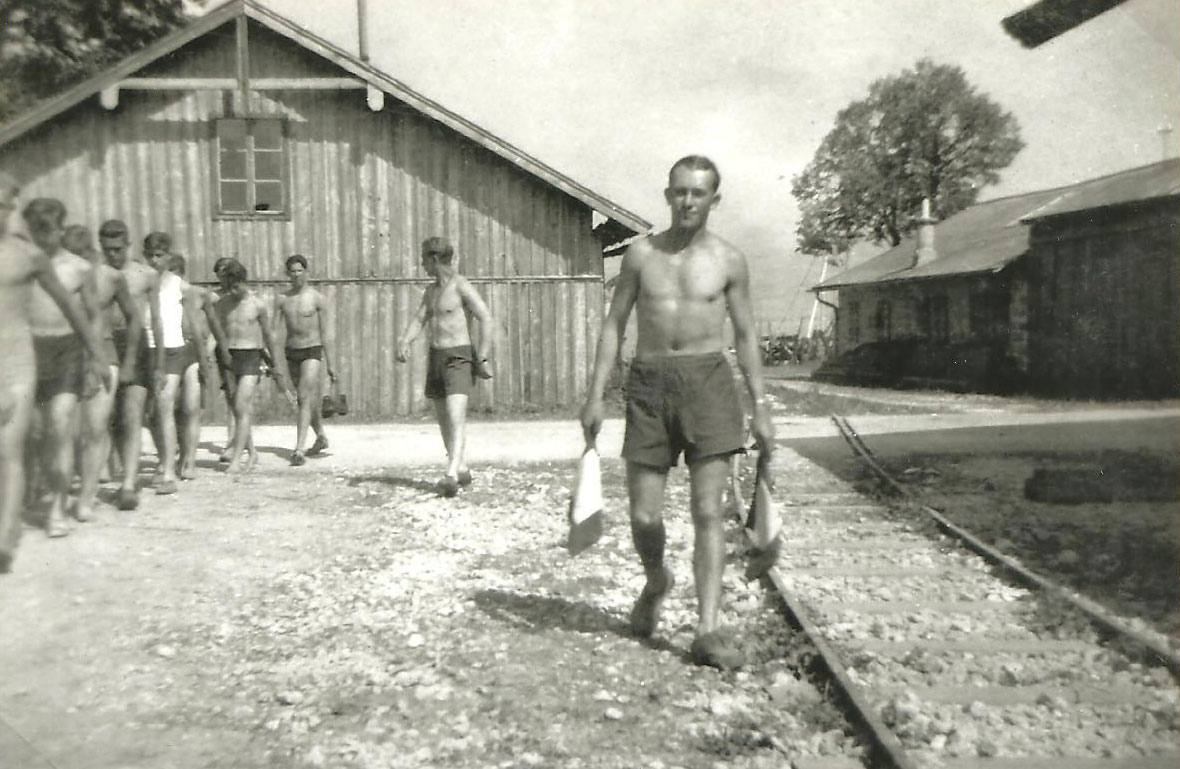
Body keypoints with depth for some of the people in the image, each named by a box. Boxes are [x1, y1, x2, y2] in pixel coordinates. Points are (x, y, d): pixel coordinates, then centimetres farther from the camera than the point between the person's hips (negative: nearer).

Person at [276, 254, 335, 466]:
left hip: (312, 352, -4)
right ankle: (321, 437, 35)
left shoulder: (317, 298, -3)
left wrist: (330, 364, -1)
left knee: (305, 399, -14)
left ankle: (298, 450, -18)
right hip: (291, 353, 5)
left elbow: (324, 333, -1)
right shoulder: (282, 300, 6)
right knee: (306, 401, 15)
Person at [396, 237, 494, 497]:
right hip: (436, 356, 8)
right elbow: (419, 319, 13)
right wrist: (405, 341, -8)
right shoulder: (431, 290, 16)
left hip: (459, 356, -8)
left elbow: (487, 319, -15)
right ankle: (462, 469, 23)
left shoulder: (461, 286, -9)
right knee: (443, 418, 11)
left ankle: (451, 475, -27)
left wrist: (482, 358, -20)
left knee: (456, 416, -19)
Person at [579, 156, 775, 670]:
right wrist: (595, 396, 2)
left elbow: (745, 336, 11)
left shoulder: (728, 261, 6)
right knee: (644, 516, 1)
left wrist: (760, 407, 6)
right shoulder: (641, 254, 8)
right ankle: (656, 583, 33)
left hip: (708, 381, -1)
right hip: (649, 382, 1)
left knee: (707, 512, -5)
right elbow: (614, 325, 9)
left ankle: (707, 631, 3)